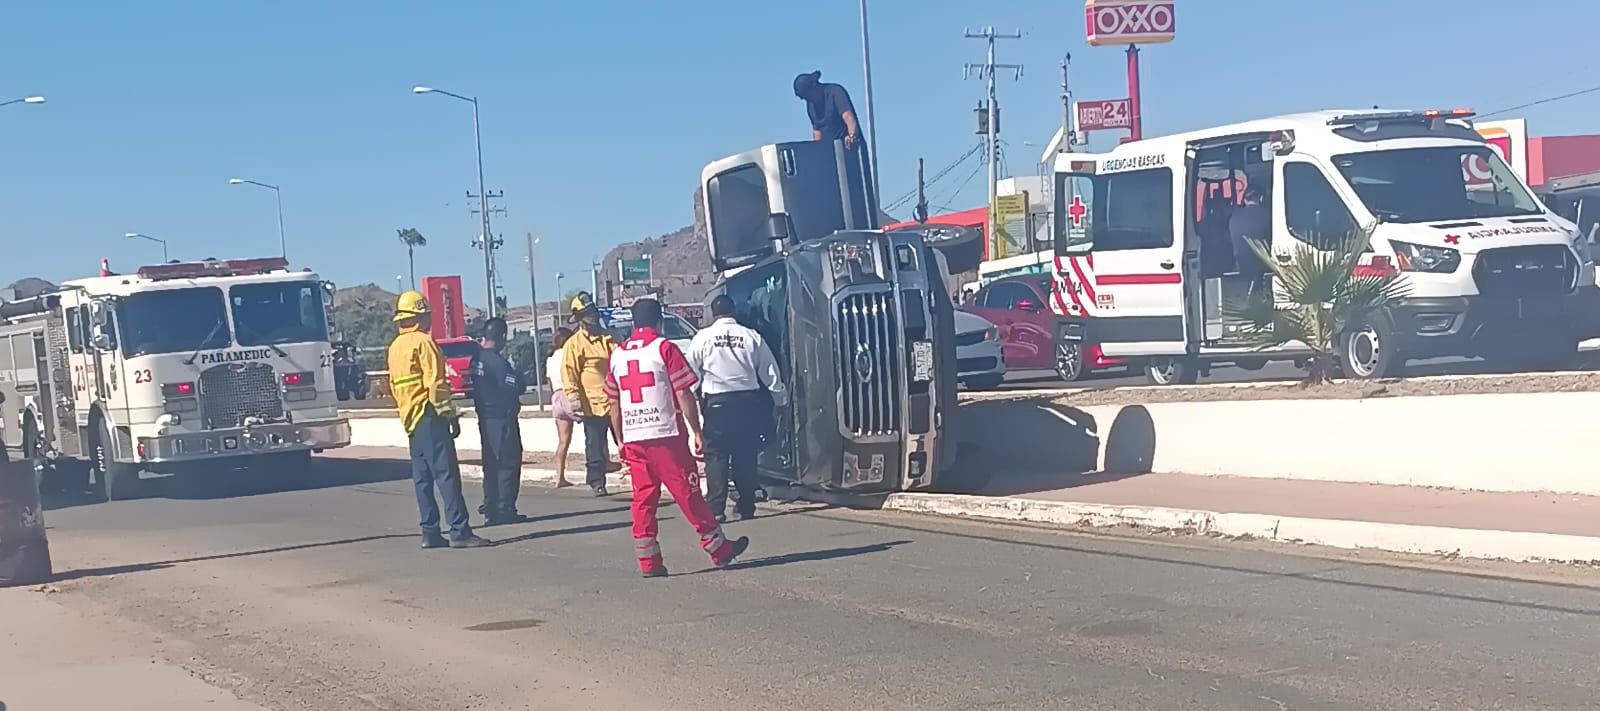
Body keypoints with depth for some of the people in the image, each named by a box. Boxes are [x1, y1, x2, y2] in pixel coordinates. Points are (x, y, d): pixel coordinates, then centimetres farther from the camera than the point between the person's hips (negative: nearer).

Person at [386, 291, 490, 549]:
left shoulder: (394, 347, 17)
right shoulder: (423, 342, -10)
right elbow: (435, 383, -16)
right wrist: (450, 414, -12)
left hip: (410, 419, 9)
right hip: (429, 416, -9)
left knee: (422, 477, 9)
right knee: (447, 473, -11)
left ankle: (430, 532, 8)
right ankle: (459, 531, -16)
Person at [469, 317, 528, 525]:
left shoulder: (477, 358, 6)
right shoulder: (498, 361, -19)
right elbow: (516, 387, -18)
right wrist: (519, 375, 1)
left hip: (485, 418, 9)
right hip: (502, 418, -9)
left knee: (491, 464, 14)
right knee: (508, 463, -3)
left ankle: (491, 510, 17)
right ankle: (504, 510, -4)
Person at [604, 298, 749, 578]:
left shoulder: (617, 355, 12)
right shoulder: (664, 348, -4)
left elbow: (614, 404, 14)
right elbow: (684, 394, -7)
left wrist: (621, 441, 20)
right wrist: (697, 432, -2)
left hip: (632, 437, 5)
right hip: (666, 434, -5)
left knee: (643, 497, 7)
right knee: (687, 494, 1)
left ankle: (648, 561, 6)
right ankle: (719, 549, 9)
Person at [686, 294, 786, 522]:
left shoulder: (703, 338, 0)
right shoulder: (751, 336, 4)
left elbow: (692, 373, 0)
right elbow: (769, 372, 9)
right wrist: (780, 397, 22)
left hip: (717, 403, -2)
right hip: (748, 401, 2)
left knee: (716, 455, -1)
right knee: (745, 455, 9)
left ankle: (716, 509, -9)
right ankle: (747, 507, 11)